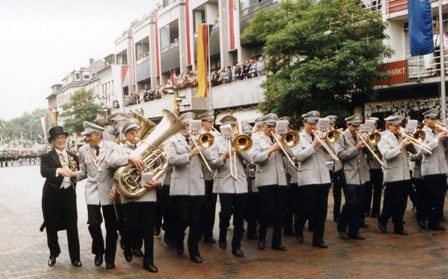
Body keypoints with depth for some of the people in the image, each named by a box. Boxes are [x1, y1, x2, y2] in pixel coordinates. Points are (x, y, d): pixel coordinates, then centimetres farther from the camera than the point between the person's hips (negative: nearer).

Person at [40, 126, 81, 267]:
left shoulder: (73, 157, 11)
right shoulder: (46, 156, -3)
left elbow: (79, 173, 11)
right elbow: (43, 172, -21)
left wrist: (74, 174, -12)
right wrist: (59, 170, -38)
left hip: (69, 194, 2)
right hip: (52, 195, -2)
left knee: (72, 226, 2)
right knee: (51, 227, 9)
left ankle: (75, 257, 12)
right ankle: (53, 254, 28)